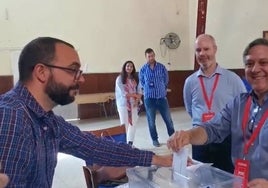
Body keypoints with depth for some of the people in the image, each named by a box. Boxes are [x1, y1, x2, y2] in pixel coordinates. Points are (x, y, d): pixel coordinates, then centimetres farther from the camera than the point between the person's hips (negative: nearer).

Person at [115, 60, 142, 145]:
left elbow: (139, 91, 6)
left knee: (133, 123, 6)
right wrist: (135, 95, -7)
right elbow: (123, 93, -14)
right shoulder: (120, 78, -7)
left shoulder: (135, 78, 8)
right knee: (124, 124, 0)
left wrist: (137, 100, -11)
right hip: (123, 104, -4)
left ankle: (130, 143, 18)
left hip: (133, 104, 5)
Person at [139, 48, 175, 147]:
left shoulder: (162, 67, -1)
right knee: (151, 121, 7)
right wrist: (148, 90, 9)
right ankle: (155, 139, 23)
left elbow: (166, 80, 11)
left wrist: (161, 89, 11)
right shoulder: (143, 70, -1)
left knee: (168, 119, 7)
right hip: (149, 98, 0)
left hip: (162, 97, 1)